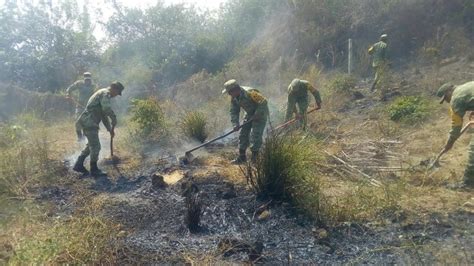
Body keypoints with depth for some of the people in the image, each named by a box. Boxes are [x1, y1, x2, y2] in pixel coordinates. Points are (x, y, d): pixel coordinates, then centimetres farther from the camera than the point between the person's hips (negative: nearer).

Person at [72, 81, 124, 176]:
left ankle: (78, 165, 25)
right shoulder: (105, 93, -10)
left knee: (91, 145, 20)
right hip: (89, 122, -11)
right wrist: (114, 120, -13)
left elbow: (104, 114, 26)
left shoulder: (102, 93, 23)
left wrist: (110, 129, 24)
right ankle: (94, 169, 8)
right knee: (95, 146, -3)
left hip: (88, 122, 11)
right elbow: (107, 109, -28)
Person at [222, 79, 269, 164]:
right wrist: (235, 124, -15)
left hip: (260, 113, -8)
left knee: (256, 135, -12)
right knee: (243, 134, 5)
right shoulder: (234, 98, -7)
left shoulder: (249, 93, -32)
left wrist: (257, 115, -26)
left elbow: (263, 102, -30)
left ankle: (255, 158, -1)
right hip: (249, 114, 8)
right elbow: (234, 111, -3)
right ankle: (242, 157, 14)